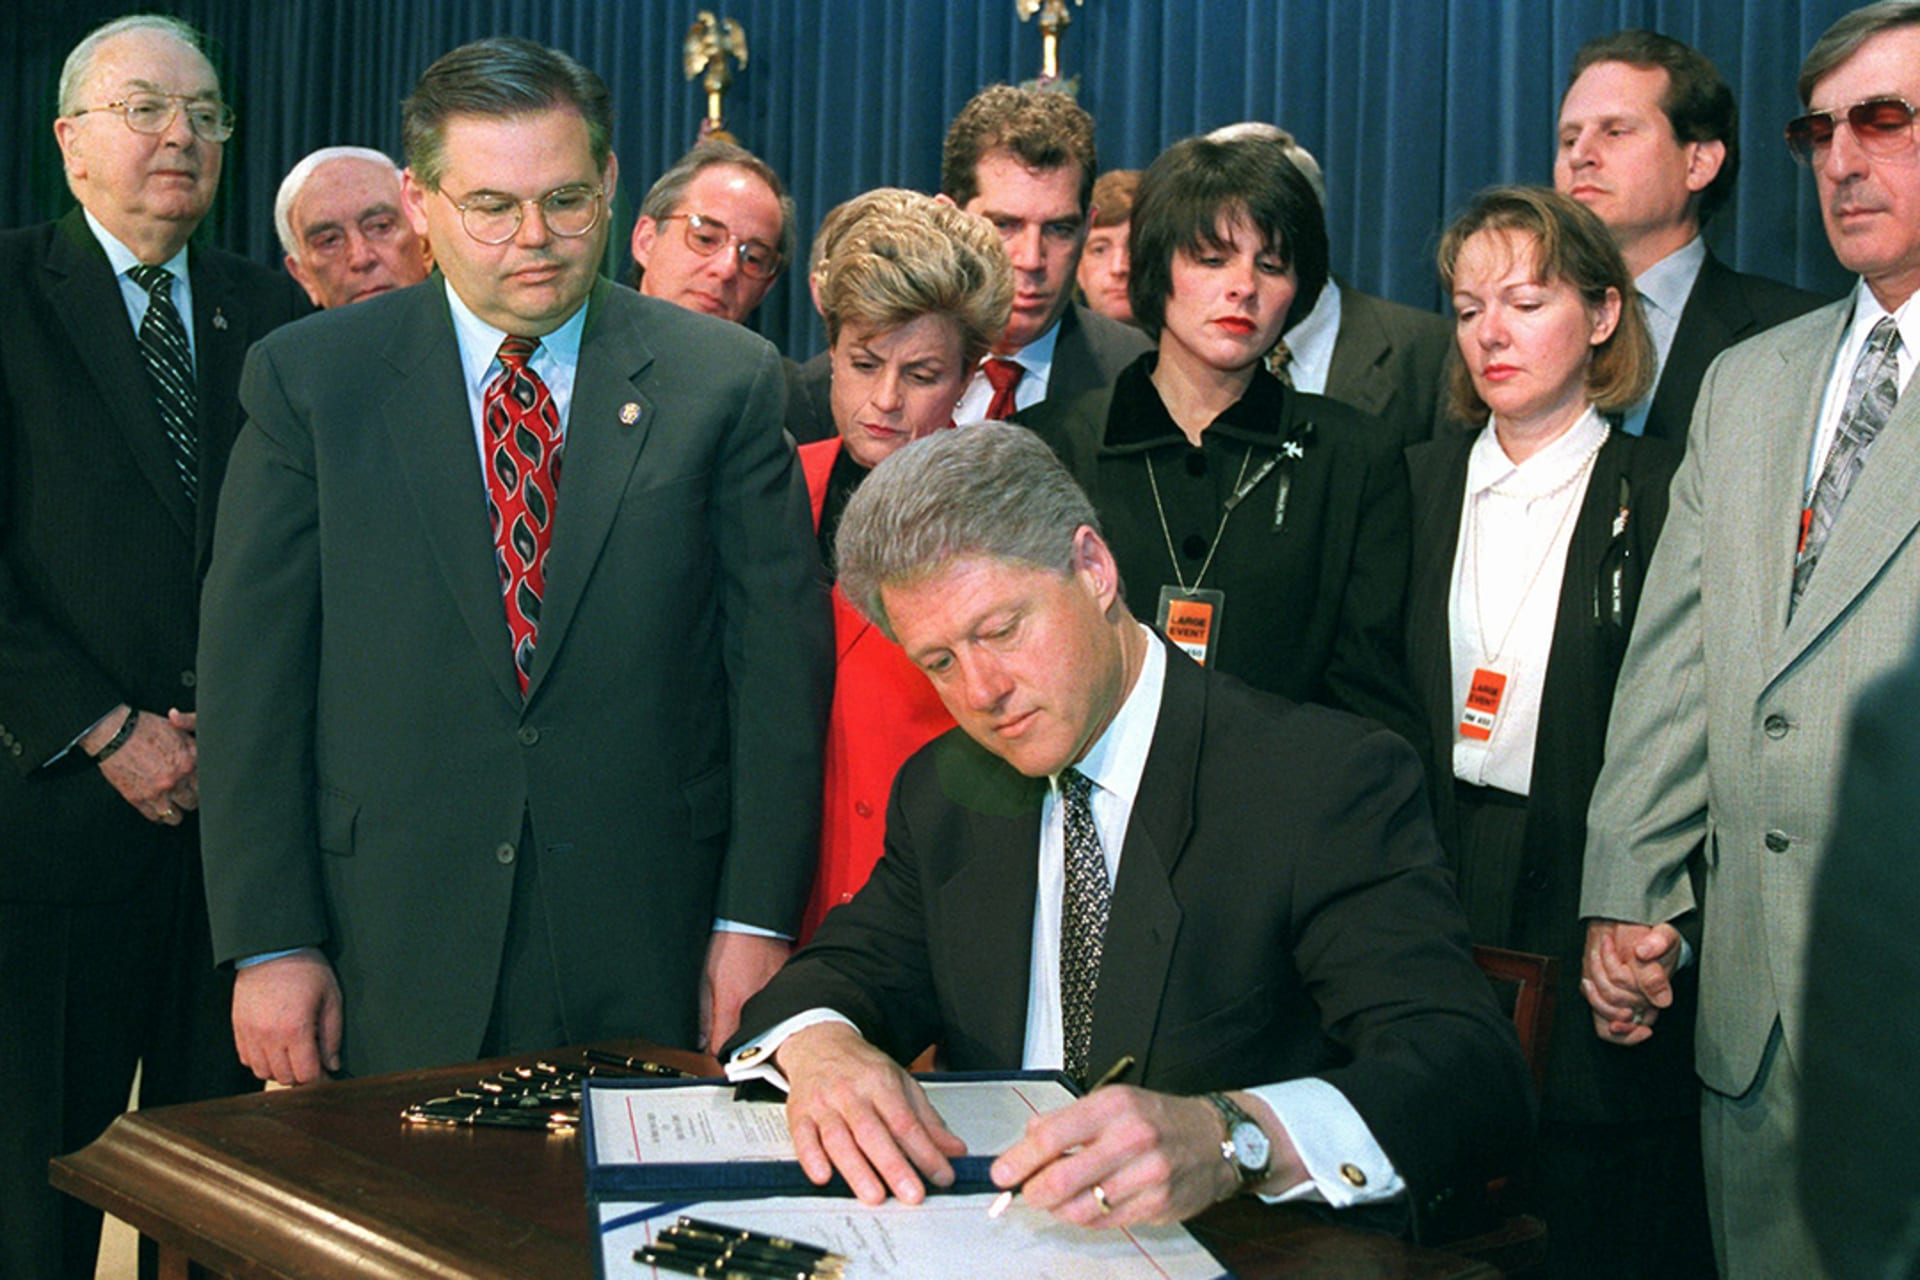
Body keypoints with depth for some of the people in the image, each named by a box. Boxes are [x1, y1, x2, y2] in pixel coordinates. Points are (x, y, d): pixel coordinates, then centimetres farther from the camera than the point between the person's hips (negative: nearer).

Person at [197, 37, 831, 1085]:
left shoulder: (724, 379, 1)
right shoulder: (307, 379, 2)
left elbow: (781, 656, 0)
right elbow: (253, 675, 1)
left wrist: (756, 919, -4)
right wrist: (271, 943, -4)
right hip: (395, 951, 0)